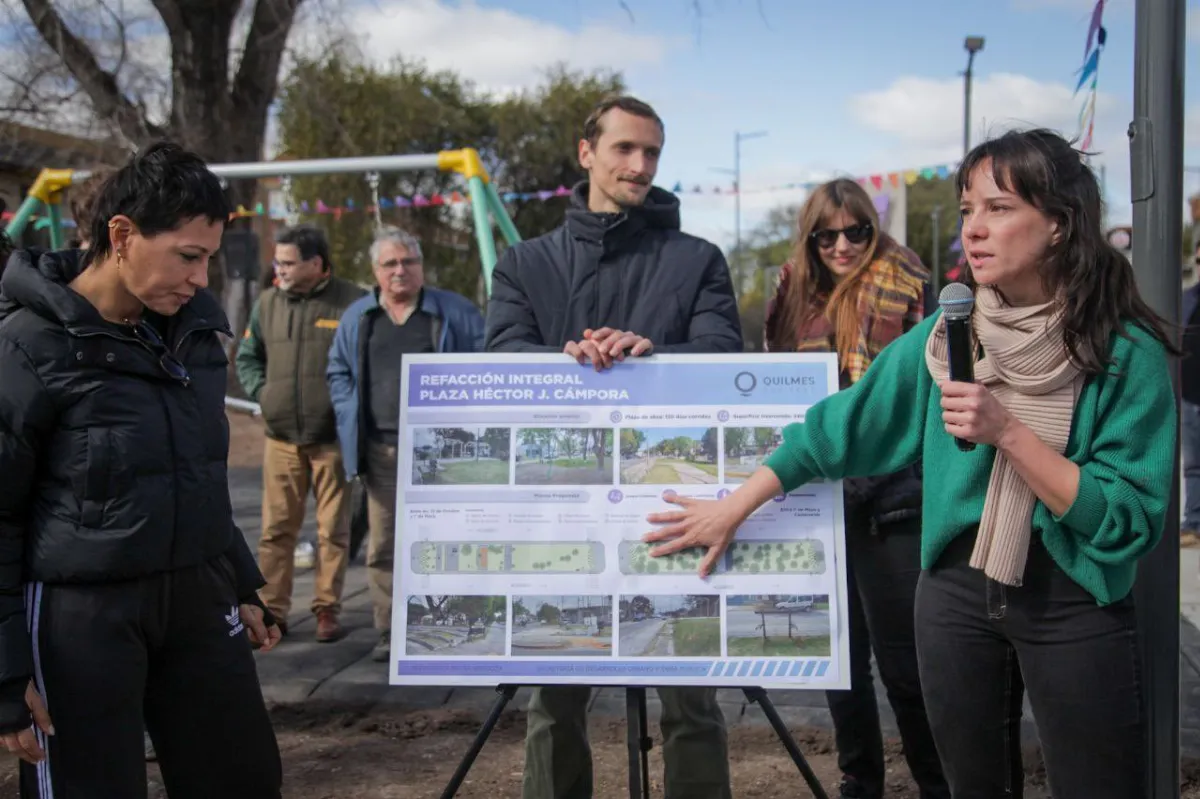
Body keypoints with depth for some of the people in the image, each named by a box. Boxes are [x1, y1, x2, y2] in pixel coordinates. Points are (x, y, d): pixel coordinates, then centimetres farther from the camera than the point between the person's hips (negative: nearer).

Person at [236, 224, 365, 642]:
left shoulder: (351, 302, -5)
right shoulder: (268, 303, 9)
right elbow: (247, 357, 20)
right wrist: (262, 393, 5)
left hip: (333, 438, -3)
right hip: (282, 437, 4)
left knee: (333, 529, 5)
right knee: (276, 528, 5)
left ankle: (327, 610, 14)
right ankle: (272, 610, 11)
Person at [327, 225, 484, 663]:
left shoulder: (455, 312, 4)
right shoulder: (357, 317, 12)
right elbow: (338, 373, 18)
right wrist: (352, 419, 4)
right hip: (381, 451, 3)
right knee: (383, 546, 4)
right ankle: (390, 631, 13)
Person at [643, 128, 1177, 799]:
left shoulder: (1129, 354, -12)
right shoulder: (946, 336, -1)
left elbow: (1130, 522, -16)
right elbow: (839, 425, 6)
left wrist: (1006, 431, -24)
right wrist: (734, 509, 6)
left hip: (1075, 603, -3)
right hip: (957, 588, 3)